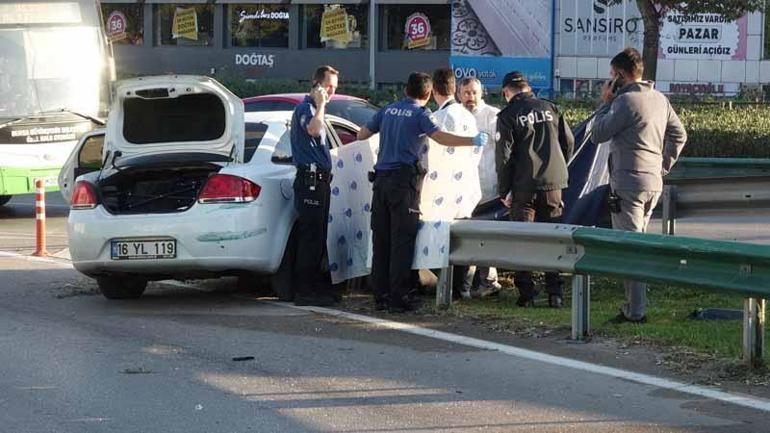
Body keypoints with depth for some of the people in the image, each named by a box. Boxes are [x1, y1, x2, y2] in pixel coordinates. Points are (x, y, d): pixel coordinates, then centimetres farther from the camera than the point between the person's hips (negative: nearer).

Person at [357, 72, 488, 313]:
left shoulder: (388, 110, 15)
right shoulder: (420, 114, -3)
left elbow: (362, 135, 24)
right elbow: (440, 137, -19)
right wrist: (473, 141, -16)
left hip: (381, 178, 6)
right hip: (404, 179, -6)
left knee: (381, 238, 8)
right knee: (402, 239, -5)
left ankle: (381, 295, 9)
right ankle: (399, 297, -7)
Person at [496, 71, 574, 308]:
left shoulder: (508, 116, -4)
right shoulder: (550, 108, 7)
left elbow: (503, 155, -7)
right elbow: (569, 142, 10)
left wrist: (504, 190, 0)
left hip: (524, 185, -3)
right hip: (553, 182, 3)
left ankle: (526, 293, 1)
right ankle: (554, 293, 6)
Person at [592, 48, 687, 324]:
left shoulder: (626, 101, -14)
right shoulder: (660, 99, 11)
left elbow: (598, 134, -9)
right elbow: (679, 135, 16)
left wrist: (606, 103, 2)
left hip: (628, 182, -8)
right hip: (654, 182, 8)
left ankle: (636, 311, -7)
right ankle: (634, 305, 19)